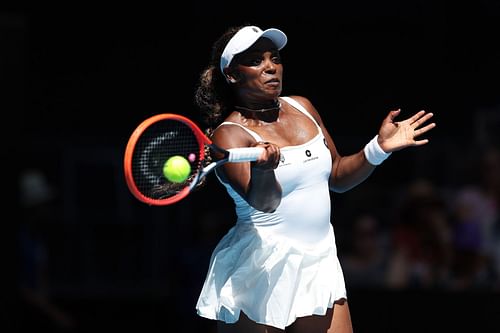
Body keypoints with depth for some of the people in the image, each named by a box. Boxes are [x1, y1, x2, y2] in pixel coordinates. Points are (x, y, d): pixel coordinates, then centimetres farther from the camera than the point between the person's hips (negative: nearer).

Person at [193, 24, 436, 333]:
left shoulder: (303, 108, 8)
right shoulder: (229, 135, -13)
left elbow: (337, 176, 19)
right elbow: (264, 201, -29)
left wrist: (380, 147, 5)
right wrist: (262, 168, -50)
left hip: (319, 266, 6)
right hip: (258, 274, -6)